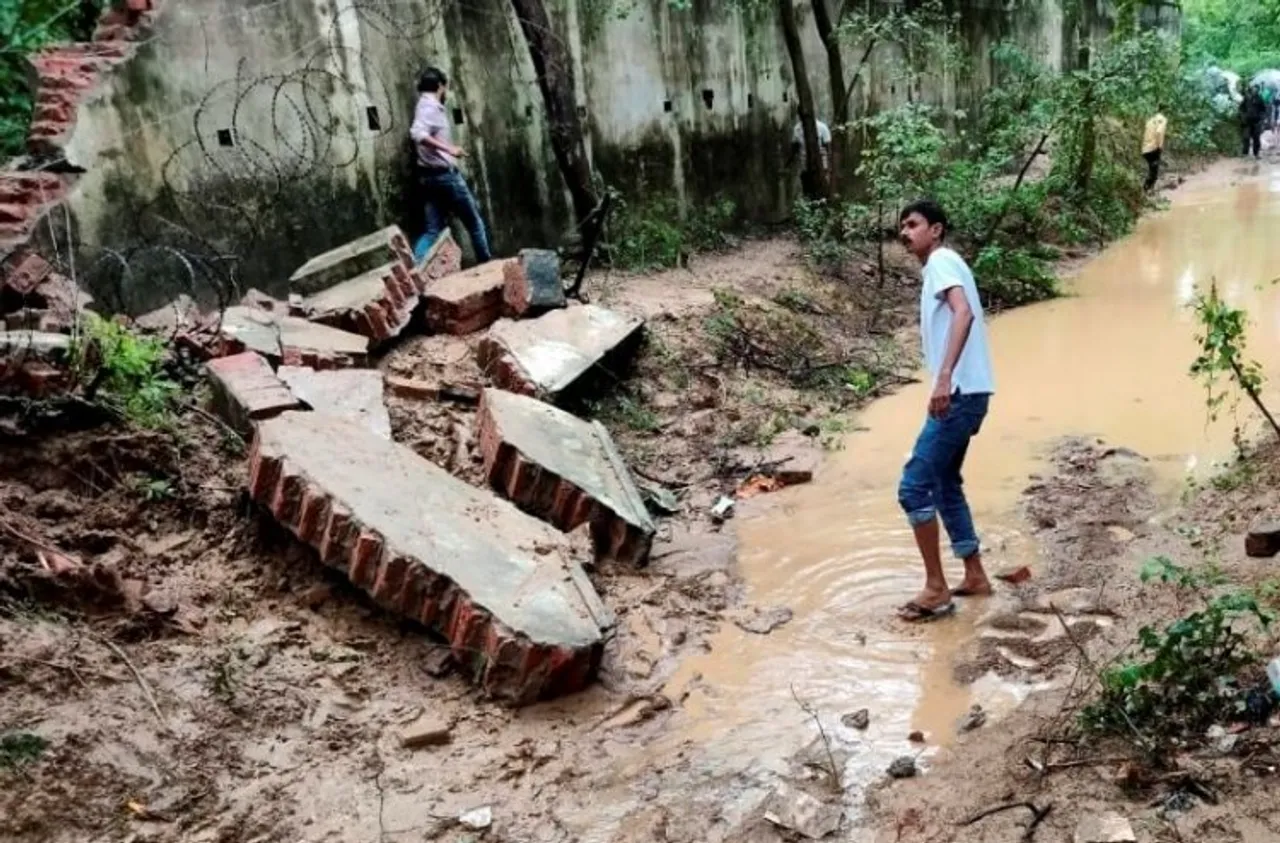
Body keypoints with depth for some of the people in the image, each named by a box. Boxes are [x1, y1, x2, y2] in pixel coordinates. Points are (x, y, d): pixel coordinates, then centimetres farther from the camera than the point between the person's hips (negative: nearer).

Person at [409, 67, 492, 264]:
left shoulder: (427, 106, 17)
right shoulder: (430, 107, -13)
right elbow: (417, 133, -30)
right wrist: (448, 148, -35)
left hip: (431, 176, 9)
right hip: (444, 174, -9)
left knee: (433, 230, 3)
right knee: (474, 222, 7)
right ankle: (487, 264, 19)